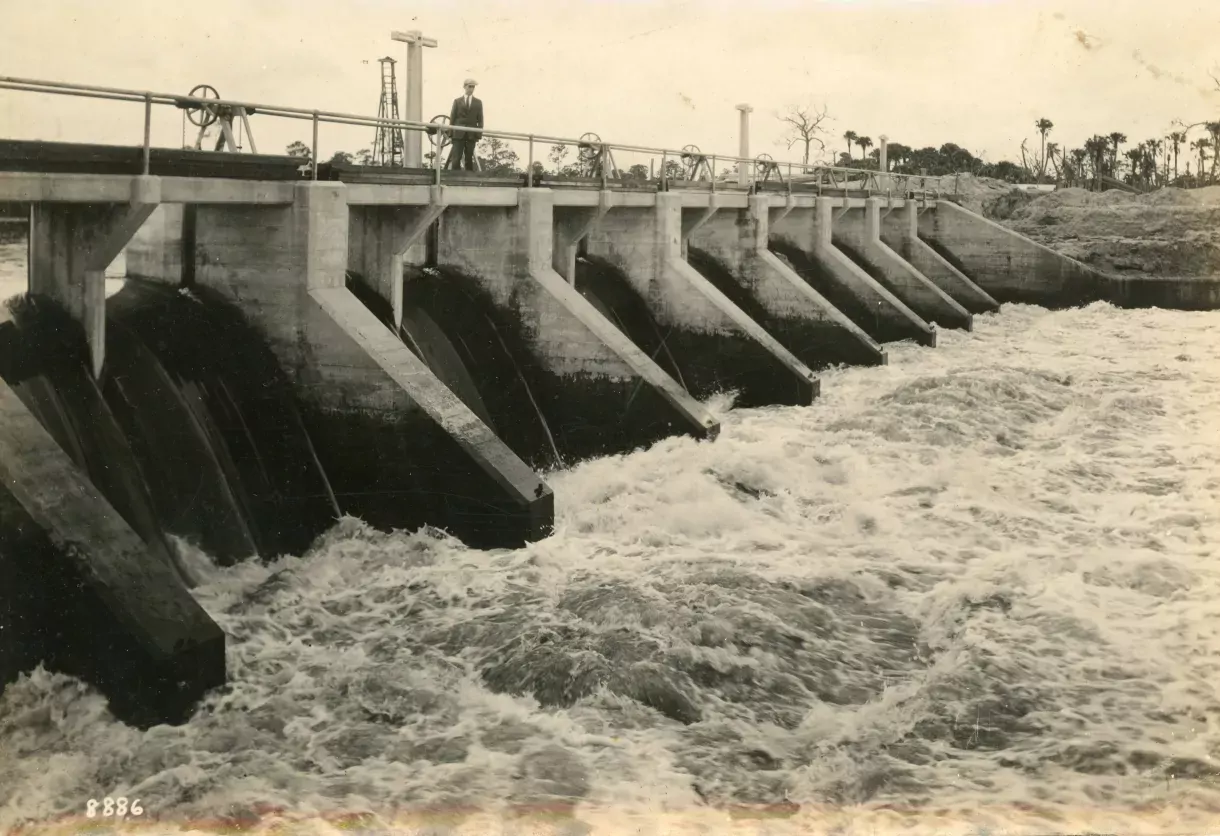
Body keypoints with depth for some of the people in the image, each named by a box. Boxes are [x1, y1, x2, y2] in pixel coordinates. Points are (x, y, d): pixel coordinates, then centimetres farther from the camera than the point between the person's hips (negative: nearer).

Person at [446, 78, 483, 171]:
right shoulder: (457, 101, 10)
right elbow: (452, 118, 8)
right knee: (456, 158, -9)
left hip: (471, 135, 1)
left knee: (469, 159, 1)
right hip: (458, 134, -1)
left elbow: (480, 120, 6)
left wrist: (479, 135, -3)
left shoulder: (478, 103, 11)